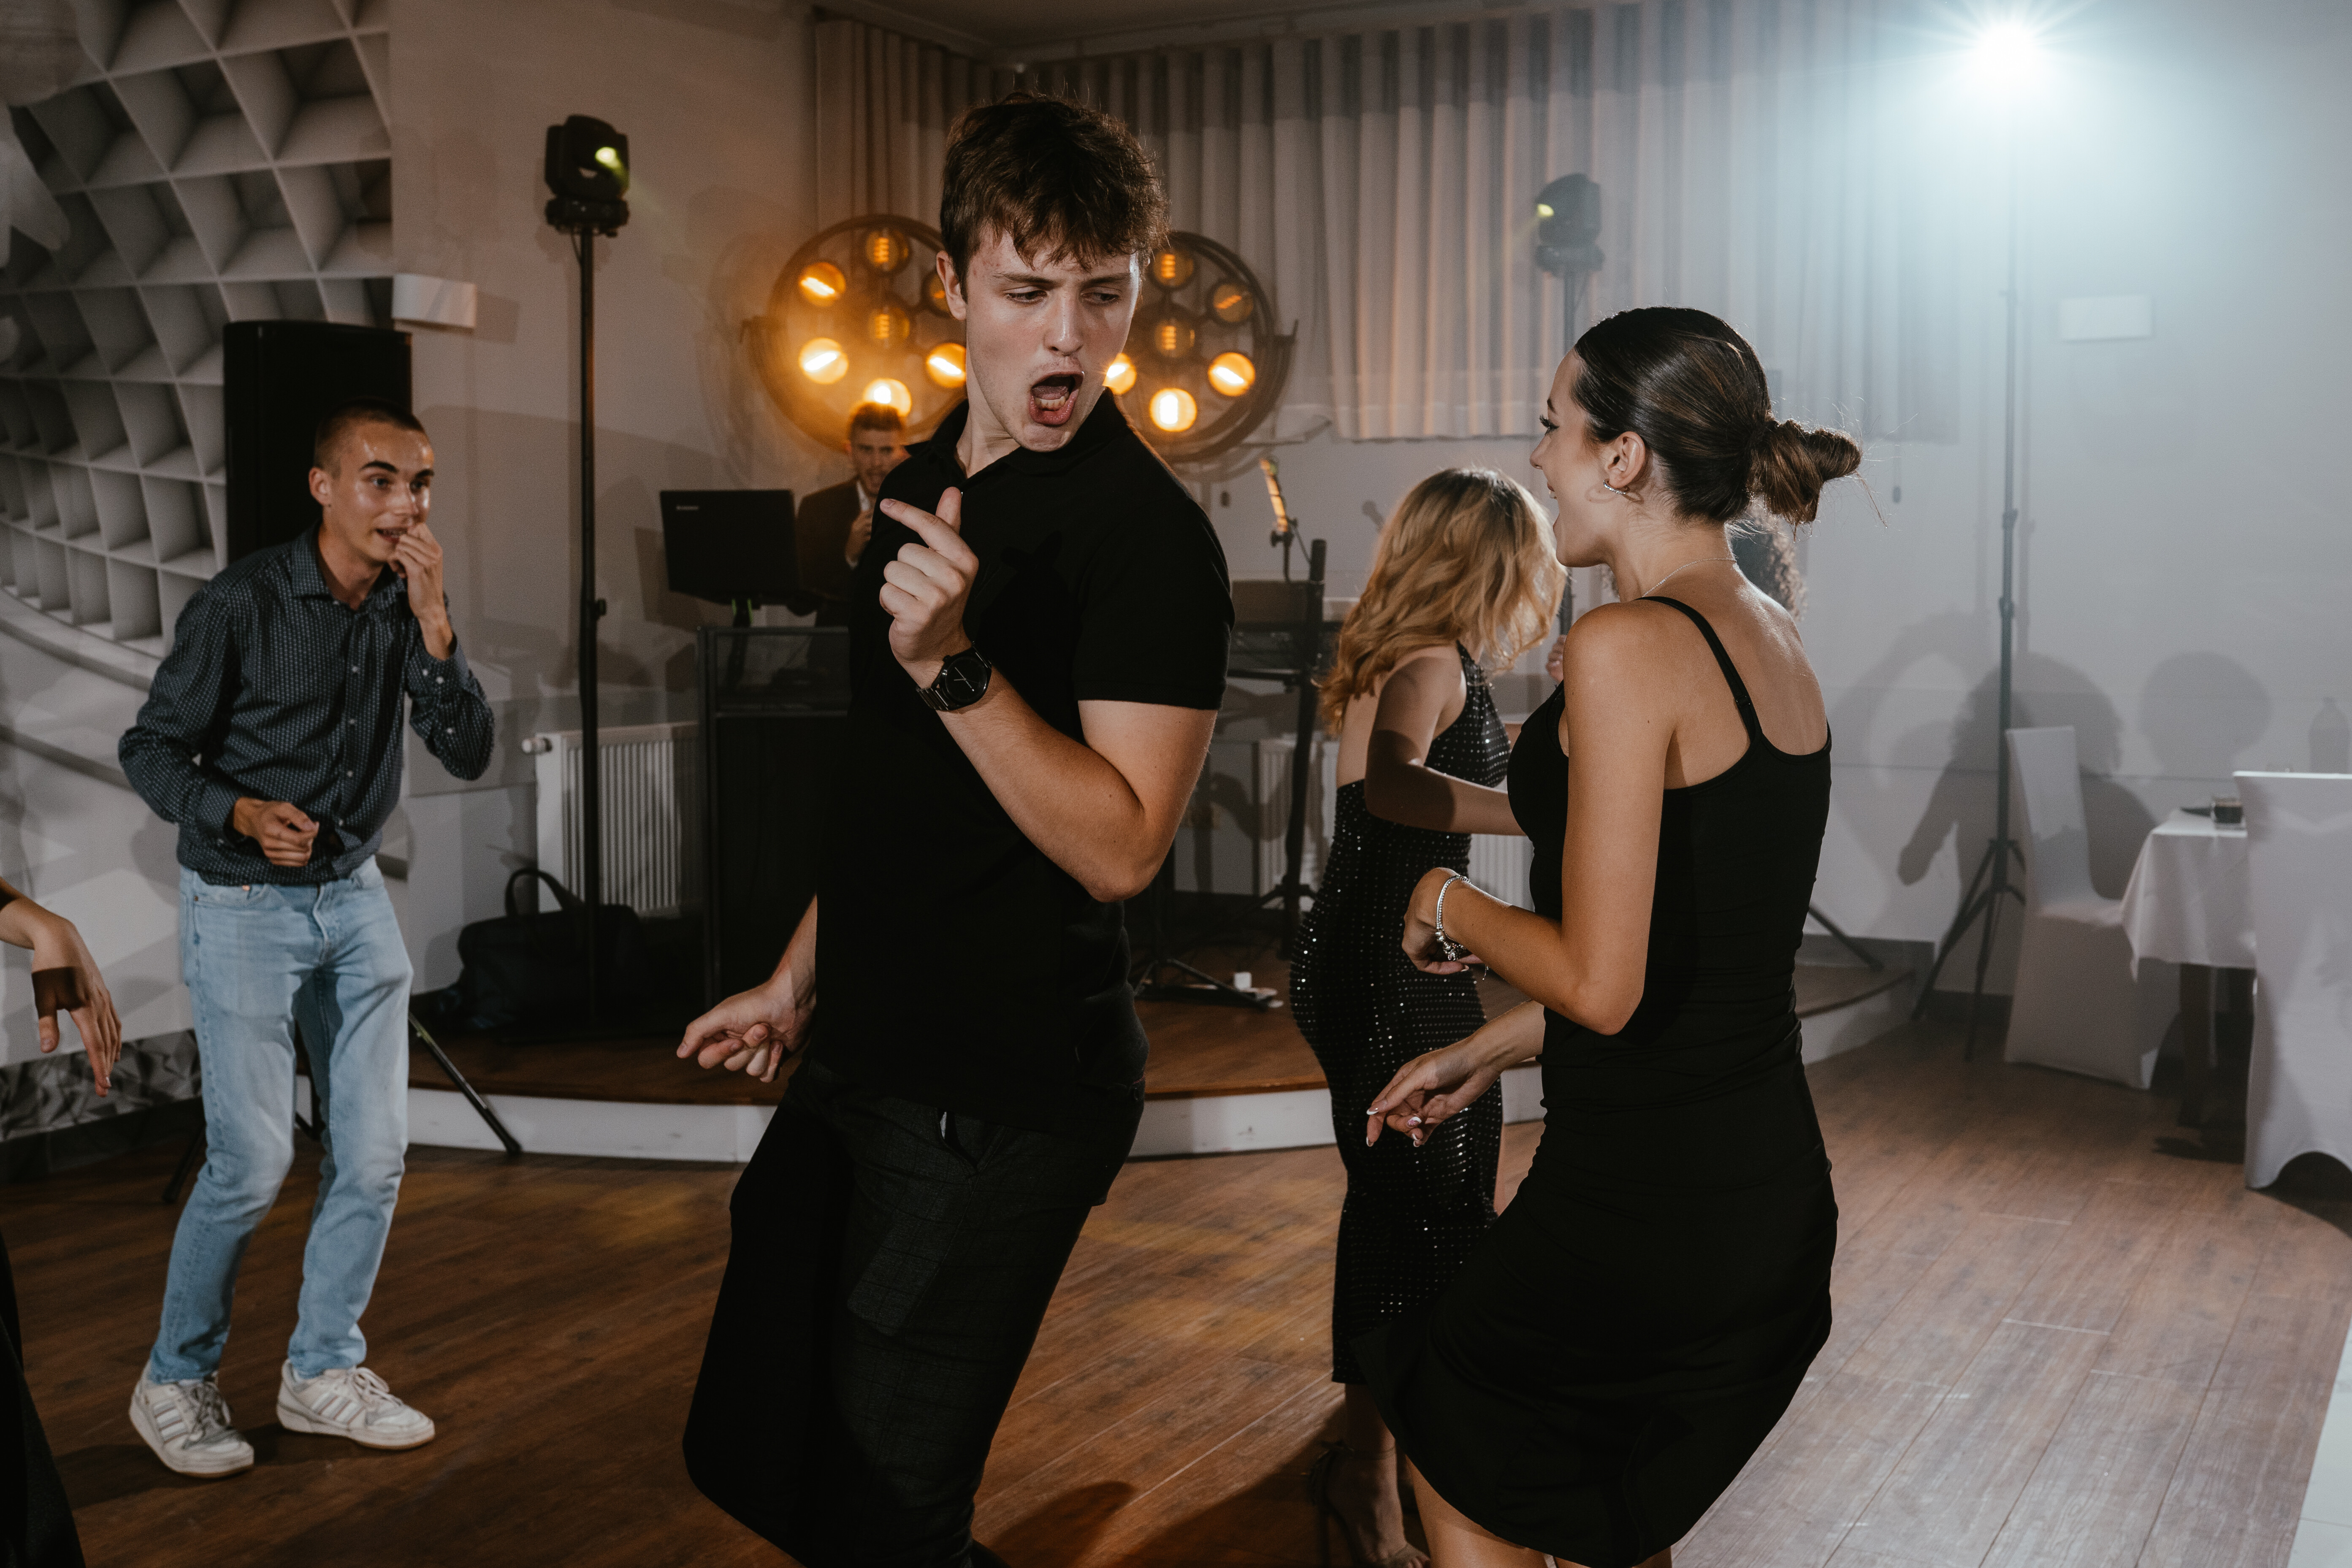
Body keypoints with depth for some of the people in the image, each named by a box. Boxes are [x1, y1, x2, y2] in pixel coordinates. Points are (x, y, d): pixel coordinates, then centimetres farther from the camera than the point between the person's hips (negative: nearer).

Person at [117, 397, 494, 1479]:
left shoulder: (406, 608, 0)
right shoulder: (241, 603, -15)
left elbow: (468, 754, -7)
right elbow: (151, 750, -9)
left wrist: (432, 621, -18)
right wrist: (244, 813, -27)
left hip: (355, 899, 6)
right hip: (242, 906, -5)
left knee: (373, 1153, 5)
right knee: (253, 1161, -6)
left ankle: (322, 1371, 22)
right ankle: (174, 1381, 16)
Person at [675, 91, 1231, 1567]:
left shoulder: (1150, 534, -17)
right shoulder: (924, 485, 10)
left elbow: (1119, 843, -23)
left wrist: (953, 665, -31)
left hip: (1005, 1102, -8)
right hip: (866, 1059, 9)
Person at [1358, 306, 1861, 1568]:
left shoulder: (1629, 643, -19)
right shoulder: (1777, 642, 9)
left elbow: (1602, 983, -22)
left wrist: (1450, 907, -3)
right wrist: (1487, 1052, 20)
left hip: (1641, 1203, -9)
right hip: (1774, 1191, 9)